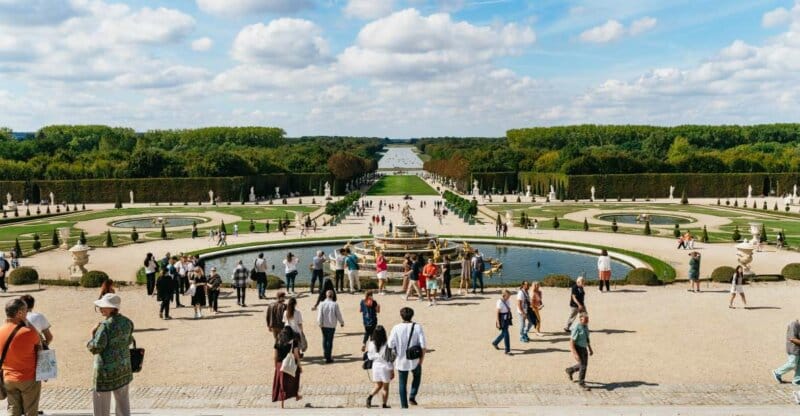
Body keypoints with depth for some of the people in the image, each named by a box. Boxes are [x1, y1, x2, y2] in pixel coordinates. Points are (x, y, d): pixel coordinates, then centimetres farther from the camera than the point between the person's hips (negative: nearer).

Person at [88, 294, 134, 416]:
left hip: (107, 368, -6)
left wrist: (93, 335, -6)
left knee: (102, 398, 11)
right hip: (124, 366, 7)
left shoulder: (105, 325, -23)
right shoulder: (127, 322, -2)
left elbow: (96, 348, -20)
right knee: (122, 397, 18)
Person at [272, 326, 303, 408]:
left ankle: (282, 405, 8)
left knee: (282, 384, 9)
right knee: (294, 381, 23)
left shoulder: (278, 342, -1)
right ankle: (297, 396, 41)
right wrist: (299, 366, -5)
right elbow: (296, 355, -13)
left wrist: (276, 366, 11)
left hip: (280, 365, 2)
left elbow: (274, 356, -1)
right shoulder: (293, 342, -9)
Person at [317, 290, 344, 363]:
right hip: (332, 325, -1)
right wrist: (342, 322, 11)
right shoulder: (335, 304, -11)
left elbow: (320, 315, -7)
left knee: (325, 339, 18)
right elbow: (338, 315, -3)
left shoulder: (322, 304, -9)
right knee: (330, 341, 3)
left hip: (324, 325, 1)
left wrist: (320, 323, 5)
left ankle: (326, 354, 23)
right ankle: (328, 358, 4)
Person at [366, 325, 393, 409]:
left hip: (375, 366, 3)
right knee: (385, 387, 13)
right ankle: (384, 405, 16)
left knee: (378, 386, 19)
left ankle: (370, 396, -5)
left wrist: (367, 351, 19)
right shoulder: (387, 344, -17)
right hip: (385, 367, -3)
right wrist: (392, 370, -5)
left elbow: (370, 357, -1)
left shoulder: (372, 344, -8)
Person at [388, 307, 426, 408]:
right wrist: (422, 358, -1)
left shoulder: (396, 328, -12)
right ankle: (412, 396, 15)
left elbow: (390, 344, -13)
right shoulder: (418, 327, -11)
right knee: (417, 375, 29)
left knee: (402, 384, 16)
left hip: (401, 360, 0)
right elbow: (423, 345, -14)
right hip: (415, 360, 0)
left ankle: (404, 405, 20)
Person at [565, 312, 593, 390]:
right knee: (583, 366, -4)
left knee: (584, 364, 17)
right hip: (577, 349, -8)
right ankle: (581, 383, 16)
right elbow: (571, 342, -24)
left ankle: (570, 370, 41)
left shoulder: (585, 326, 0)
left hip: (584, 348, 8)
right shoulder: (576, 329, -25)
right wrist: (575, 354, -28)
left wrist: (590, 349, 15)